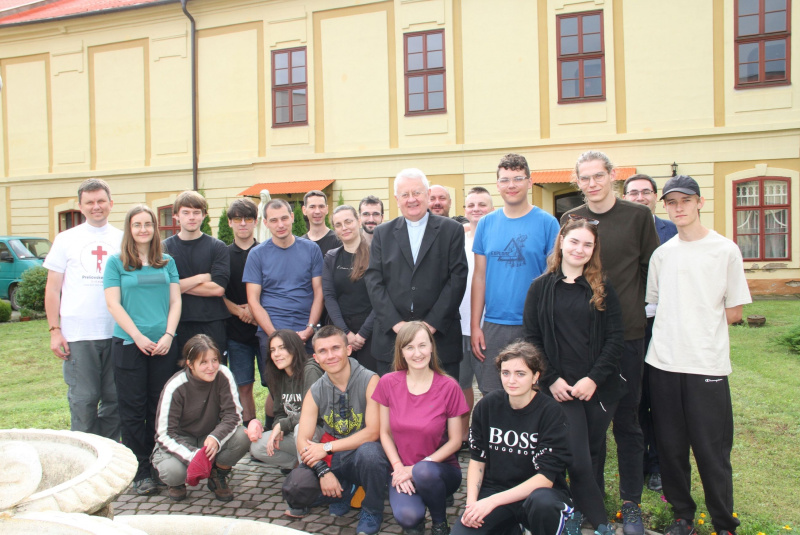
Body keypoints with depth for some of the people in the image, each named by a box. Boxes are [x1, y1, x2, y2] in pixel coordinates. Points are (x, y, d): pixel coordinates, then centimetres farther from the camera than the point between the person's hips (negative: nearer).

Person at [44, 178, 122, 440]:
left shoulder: (122, 239, 10)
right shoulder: (66, 239, 6)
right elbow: (52, 288, 5)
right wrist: (54, 330, -3)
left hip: (117, 332, 2)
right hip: (78, 335, -2)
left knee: (115, 399, 7)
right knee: (83, 400, 1)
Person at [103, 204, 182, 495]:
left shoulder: (167, 263, 11)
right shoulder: (116, 263, 4)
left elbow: (175, 300, 8)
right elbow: (113, 304, -2)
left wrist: (168, 335, -6)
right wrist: (138, 336, -10)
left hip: (164, 345, 2)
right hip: (129, 344, -2)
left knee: (160, 407, 5)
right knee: (133, 409, 1)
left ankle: (159, 465, 16)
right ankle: (141, 471, 8)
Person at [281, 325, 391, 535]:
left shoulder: (369, 381, -15)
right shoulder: (316, 392, -1)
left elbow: (372, 432, -21)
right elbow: (303, 440, -5)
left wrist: (327, 447, -20)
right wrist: (323, 471, -22)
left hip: (363, 453, -3)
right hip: (332, 459, 4)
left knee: (368, 451, -37)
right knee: (295, 486, -19)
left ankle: (372, 511, -7)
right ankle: (344, 491, 12)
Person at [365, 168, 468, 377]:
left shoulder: (452, 230, 5)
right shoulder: (382, 234, 11)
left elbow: (458, 278, -2)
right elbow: (374, 281, 4)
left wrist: (433, 322, -10)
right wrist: (394, 321, -8)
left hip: (439, 335, -1)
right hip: (392, 335, 2)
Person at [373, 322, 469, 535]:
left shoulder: (448, 387, -10)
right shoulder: (388, 383, -4)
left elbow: (455, 441, -6)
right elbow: (385, 433, 3)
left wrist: (417, 468, -14)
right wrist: (398, 468, -11)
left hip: (439, 468, -1)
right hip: (403, 470, 1)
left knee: (424, 472, -36)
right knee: (408, 517, -29)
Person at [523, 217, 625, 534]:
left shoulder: (602, 289, 4)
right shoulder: (540, 288, 3)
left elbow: (615, 339, -1)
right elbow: (532, 339, 2)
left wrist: (594, 379, -11)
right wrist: (551, 379, -7)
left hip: (599, 387, 1)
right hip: (560, 389, -1)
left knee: (591, 454, 10)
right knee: (578, 460, -6)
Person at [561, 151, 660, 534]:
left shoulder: (638, 216, -1)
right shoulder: (570, 219, 5)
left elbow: (651, 269, 5)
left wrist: (636, 308, 0)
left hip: (627, 333, -2)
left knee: (626, 421, 8)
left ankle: (631, 503, 22)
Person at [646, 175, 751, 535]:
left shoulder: (725, 250, -1)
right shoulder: (661, 254, 10)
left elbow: (734, 312, 0)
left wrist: (699, 326, 2)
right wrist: (677, 325, 4)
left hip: (707, 365, -3)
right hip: (663, 363, 4)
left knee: (712, 451, 0)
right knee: (671, 447, 10)